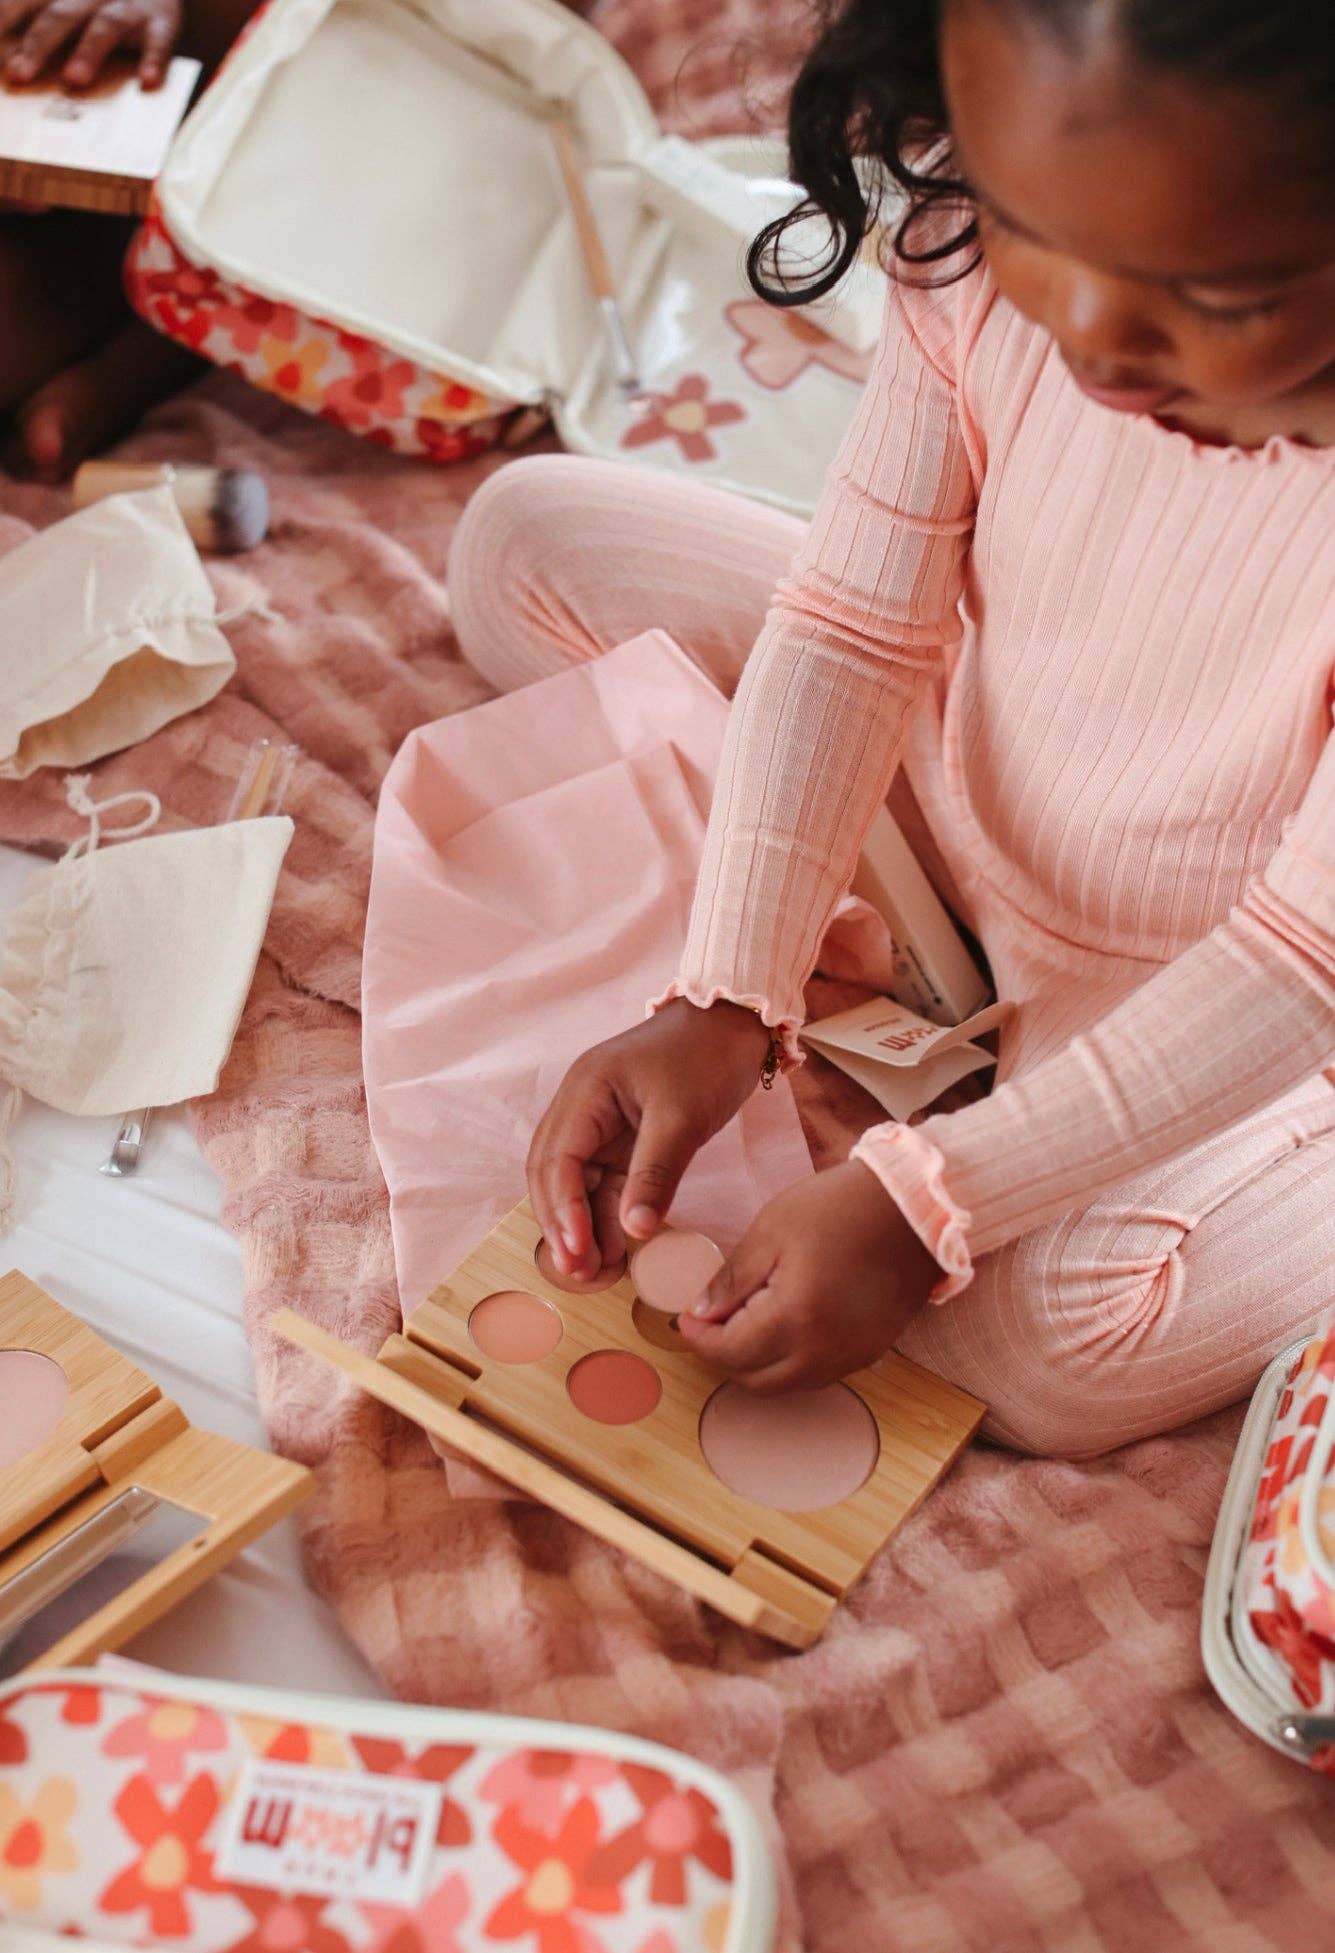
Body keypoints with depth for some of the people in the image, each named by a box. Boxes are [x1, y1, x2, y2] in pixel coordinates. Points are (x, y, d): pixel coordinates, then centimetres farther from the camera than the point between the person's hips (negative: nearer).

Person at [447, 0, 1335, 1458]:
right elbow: (857, 623, -14)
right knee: (530, 545, -1)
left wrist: (929, 1204, -28)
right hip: (968, 776, 5)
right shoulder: (985, 254, -23)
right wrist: (724, 1003, -22)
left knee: (1051, 1347, -29)